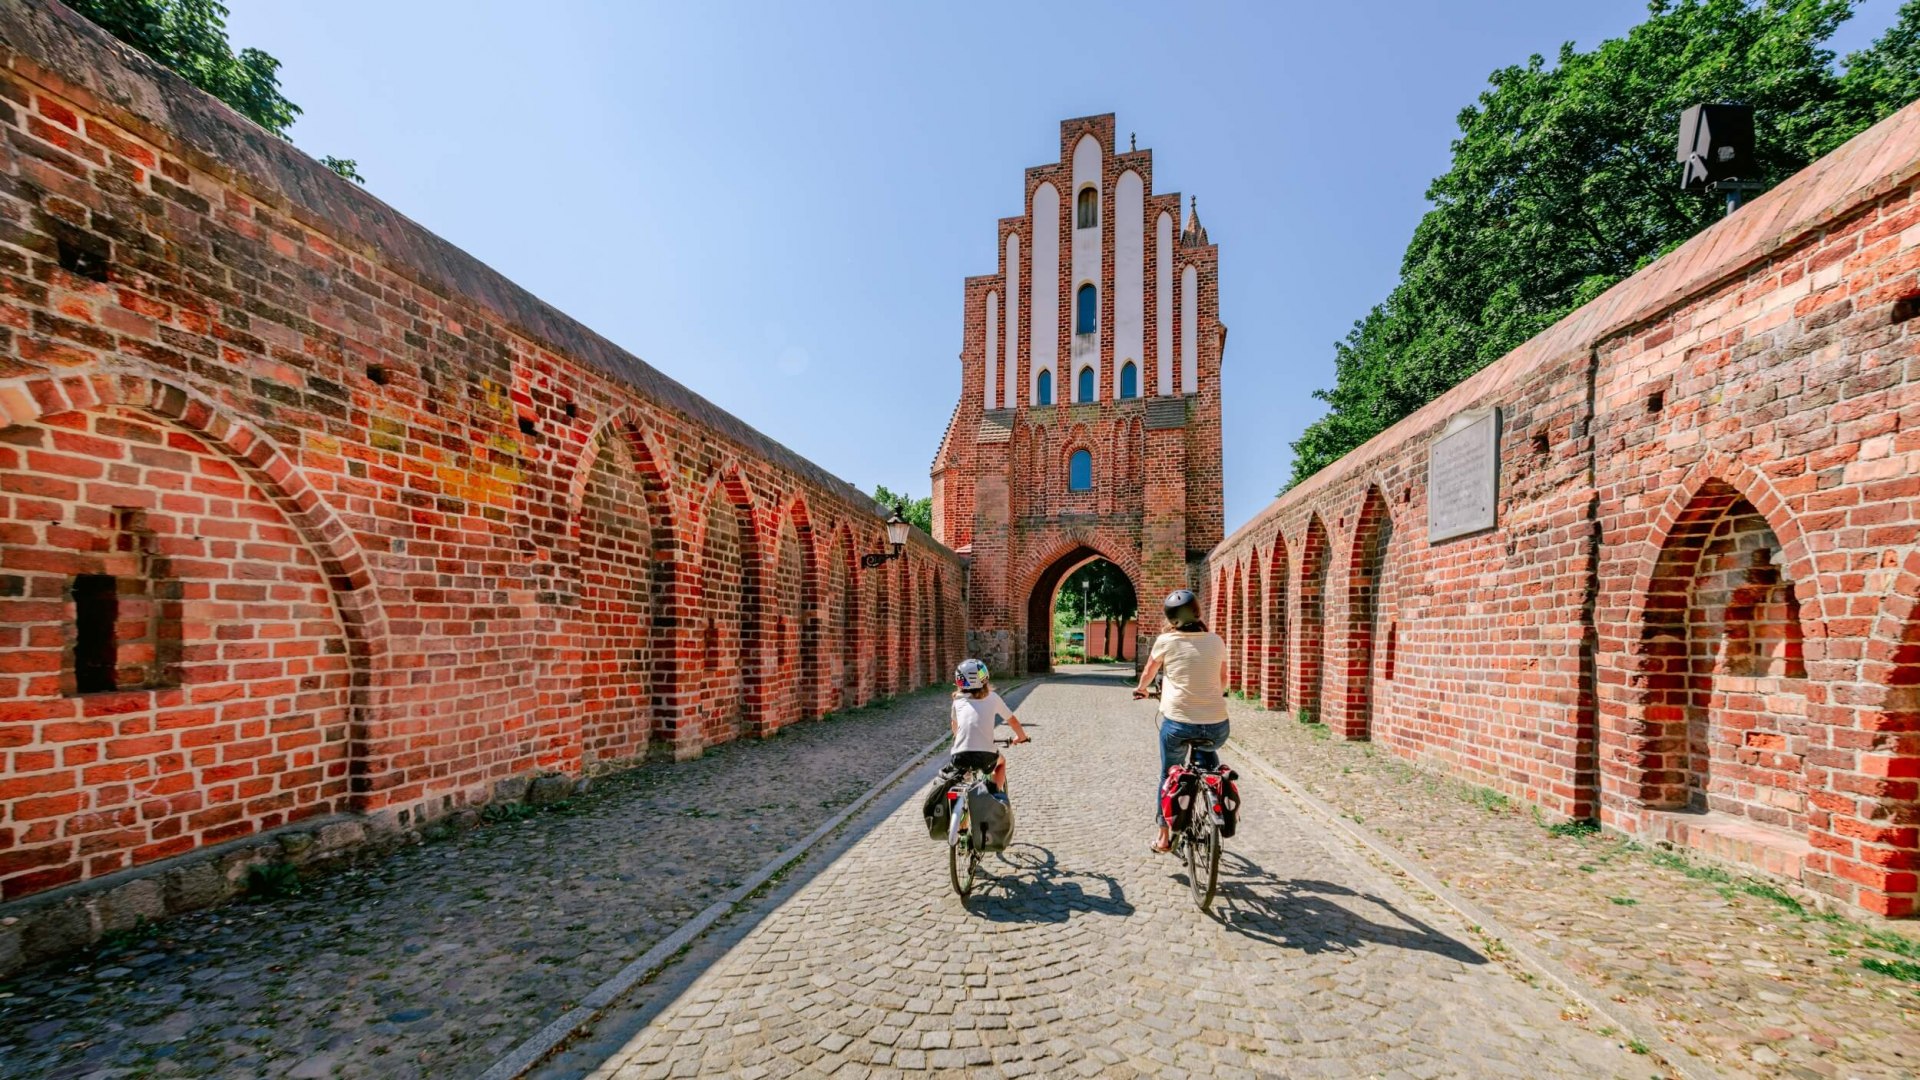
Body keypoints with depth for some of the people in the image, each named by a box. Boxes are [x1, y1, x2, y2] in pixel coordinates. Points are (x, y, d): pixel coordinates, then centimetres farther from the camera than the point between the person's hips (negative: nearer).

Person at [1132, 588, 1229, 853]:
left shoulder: (1166, 641, -1)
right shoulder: (1216, 641, 6)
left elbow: (1148, 674, 17)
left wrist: (1140, 690, 38)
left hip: (1177, 723, -2)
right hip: (1216, 726, 2)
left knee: (1169, 775, 21)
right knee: (1208, 763, 34)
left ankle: (1164, 837, 29)